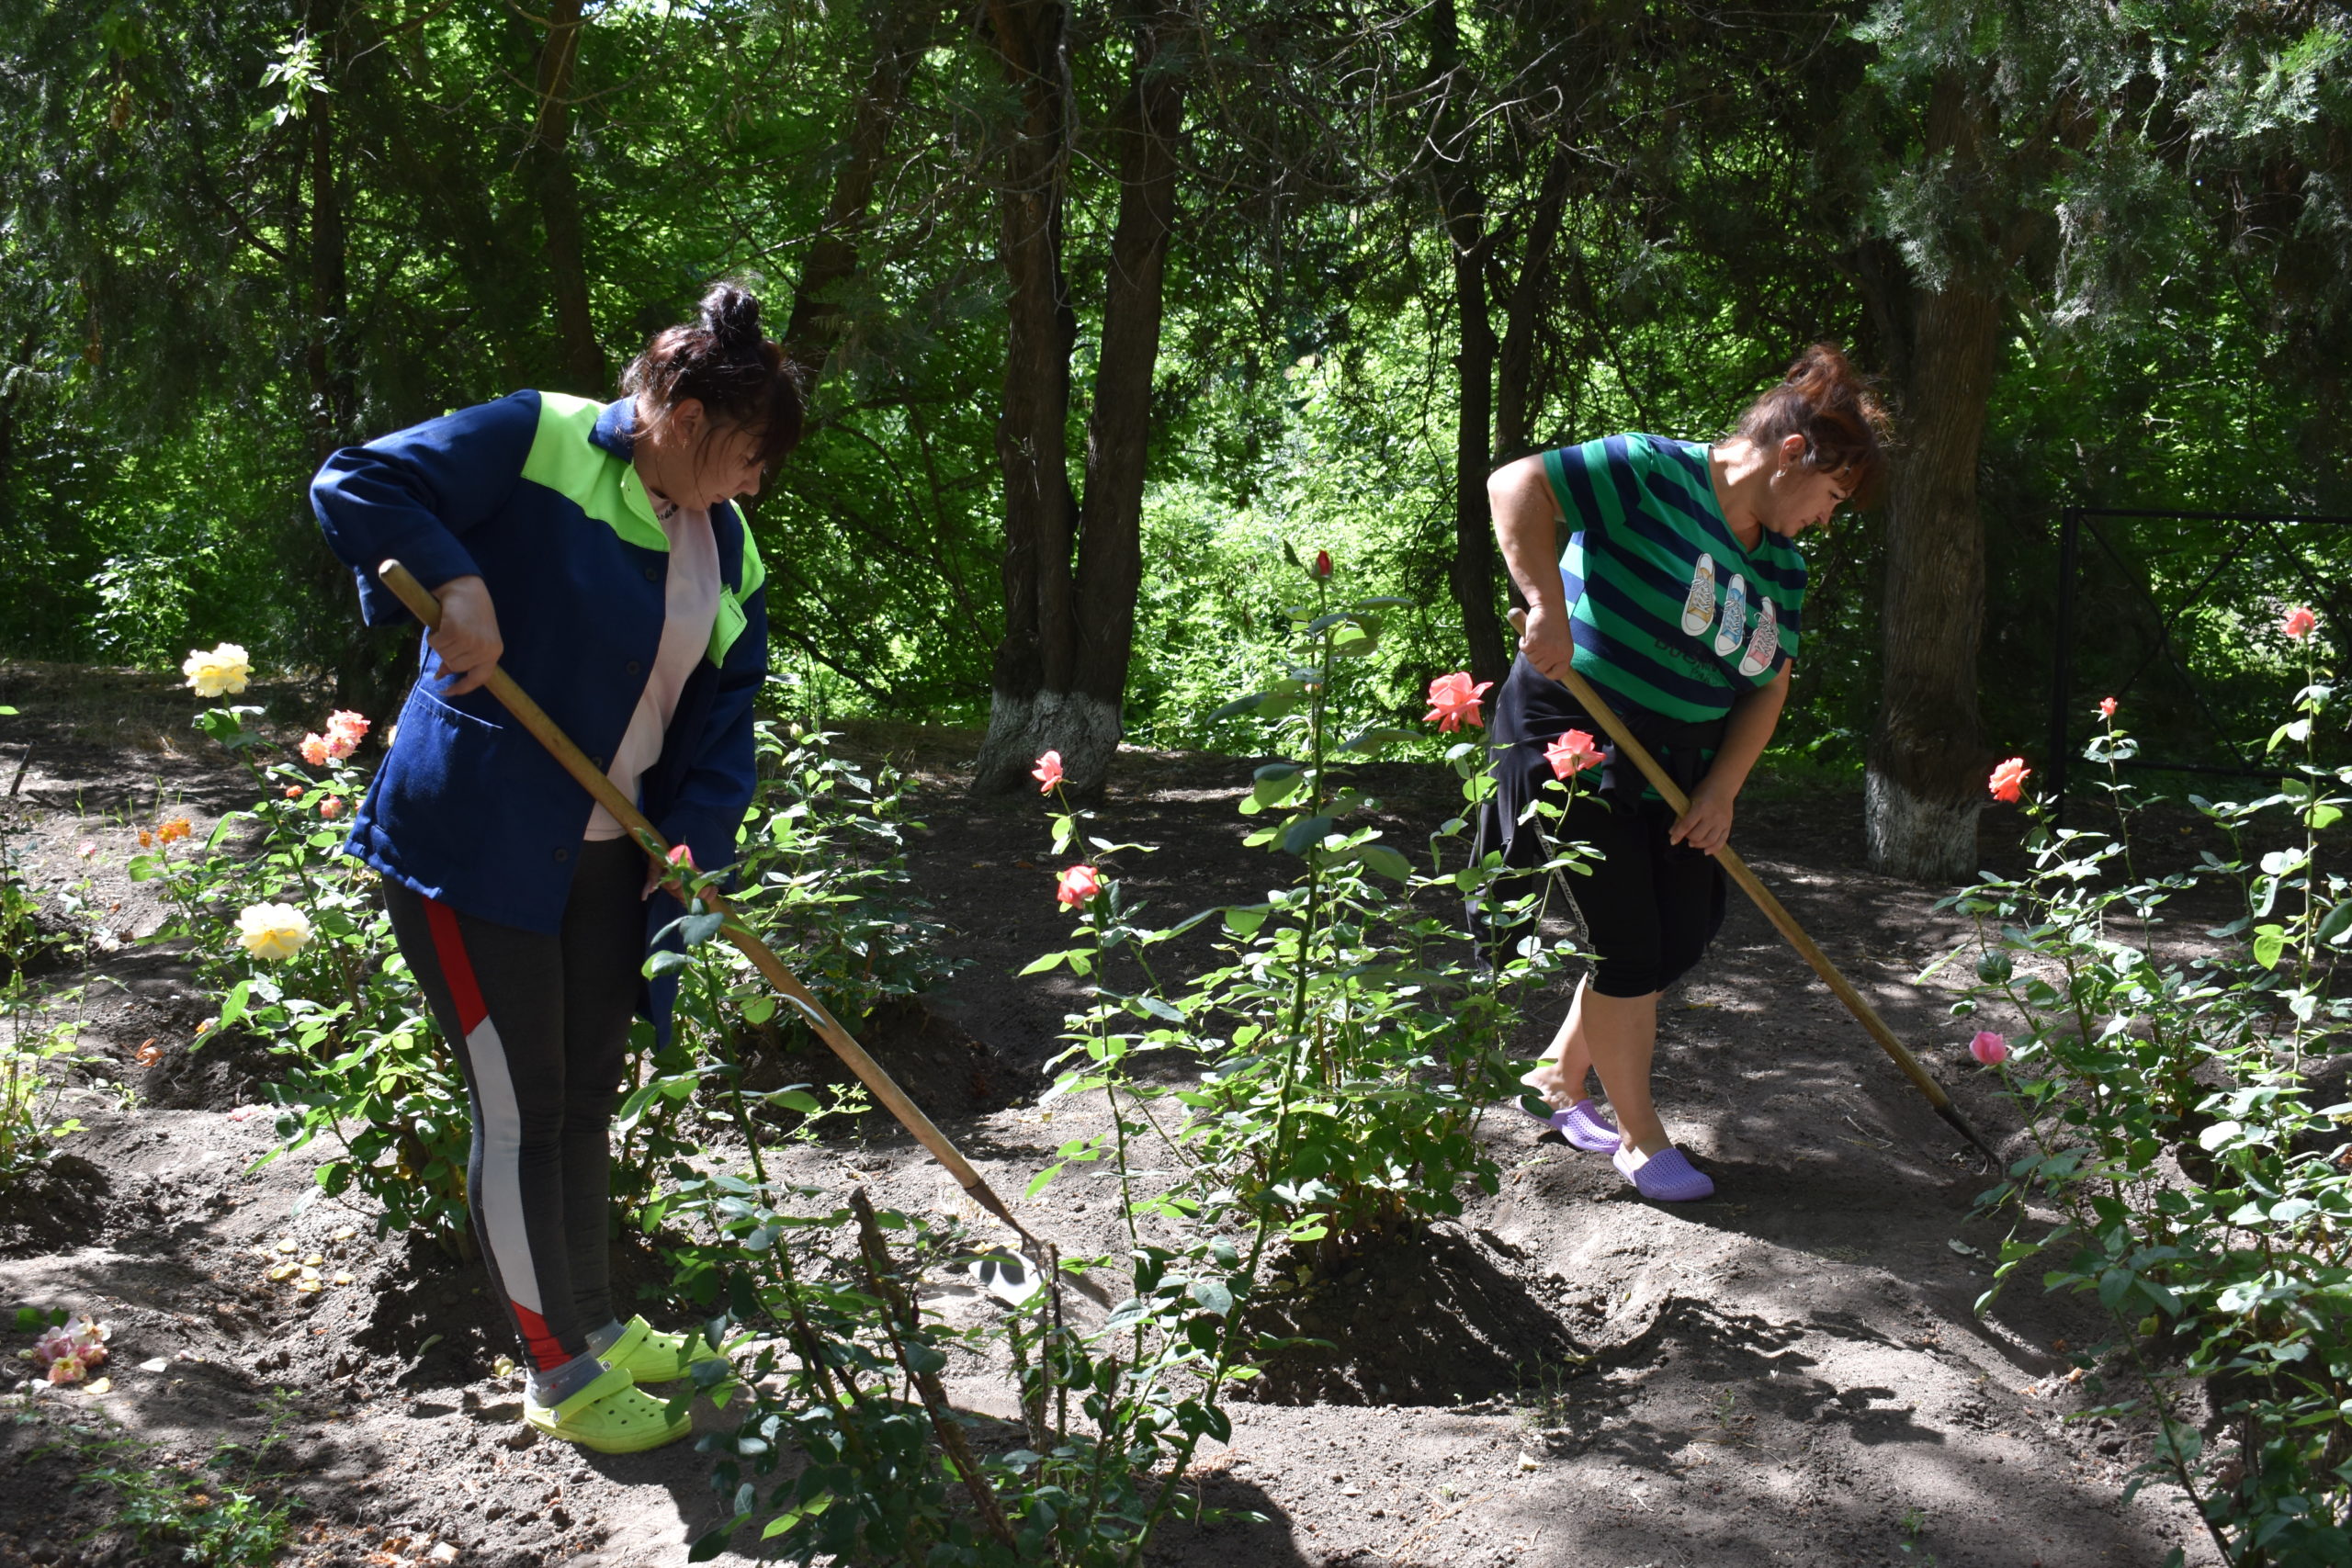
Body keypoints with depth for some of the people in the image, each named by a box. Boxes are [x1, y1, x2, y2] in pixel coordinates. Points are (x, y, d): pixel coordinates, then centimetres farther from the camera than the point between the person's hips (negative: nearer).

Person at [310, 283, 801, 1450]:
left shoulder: (723, 544, 6)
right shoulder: (535, 442, -15)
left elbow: (725, 707, 8)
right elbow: (352, 485, -17)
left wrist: (696, 834, -4)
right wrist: (454, 580, -31)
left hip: (605, 859, 8)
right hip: (475, 845, -7)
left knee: (586, 1099, 19)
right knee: (519, 1111, 1)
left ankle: (597, 1328, 36)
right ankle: (561, 1376, 15)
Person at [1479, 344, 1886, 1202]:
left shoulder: (1783, 566, 8)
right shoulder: (1652, 474, -16)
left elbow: (1765, 691, 9)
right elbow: (1517, 485, -22)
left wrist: (1719, 792, -4)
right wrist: (1547, 603, -31)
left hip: (1674, 770, 8)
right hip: (1572, 743, -8)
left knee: (1678, 941, 10)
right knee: (1627, 947, -2)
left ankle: (1561, 1075, 32)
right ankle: (1639, 1138, 16)